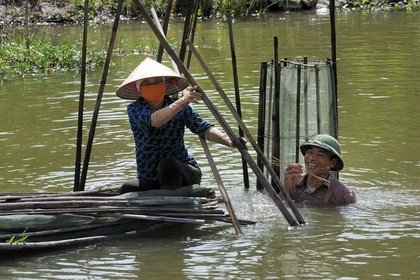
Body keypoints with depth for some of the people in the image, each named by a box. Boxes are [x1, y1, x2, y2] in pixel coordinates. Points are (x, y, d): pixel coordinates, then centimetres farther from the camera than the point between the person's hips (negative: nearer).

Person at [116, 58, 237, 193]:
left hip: (184, 175, 0)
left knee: (168, 164, -33)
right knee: (127, 189, -29)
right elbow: (154, 121, -30)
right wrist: (182, 102, -45)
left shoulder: (181, 109, -5)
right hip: (149, 180, 1)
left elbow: (204, 128, -18)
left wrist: (227, 139, -39)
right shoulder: (134, 110, -9)